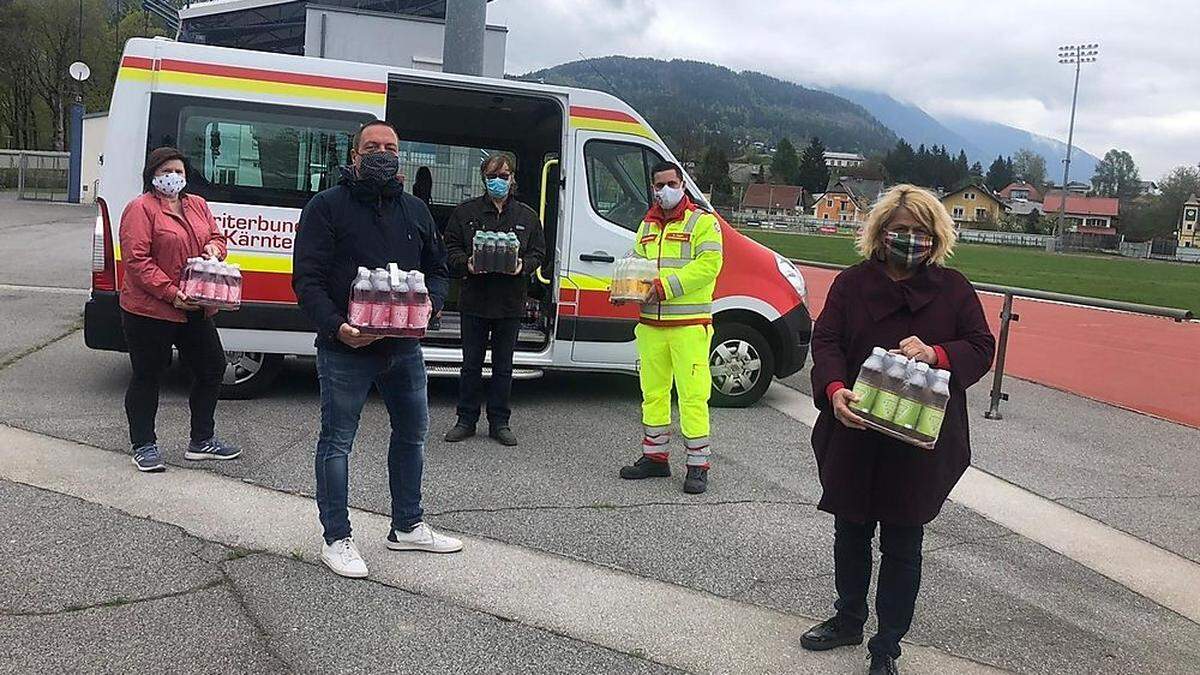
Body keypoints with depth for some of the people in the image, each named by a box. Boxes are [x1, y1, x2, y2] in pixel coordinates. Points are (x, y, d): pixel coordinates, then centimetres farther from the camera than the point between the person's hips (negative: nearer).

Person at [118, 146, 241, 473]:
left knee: (212, 368, 12)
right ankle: (144, 446, 18)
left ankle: (202, 440, 26)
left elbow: (216, 236, 22)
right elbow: (137, 260, -16)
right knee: (148, 377, 5)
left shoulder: (198, 205, 13)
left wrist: (213, 248, -4)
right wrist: (171, 293, -23)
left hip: (196, 309, 7)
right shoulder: (141, 209, -9)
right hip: (150, 311, -7)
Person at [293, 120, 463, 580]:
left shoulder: (415, 210, 13)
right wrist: (336, 327, -24)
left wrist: (428, 304, -3)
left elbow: (437, 268, 19)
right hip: (345, 348, -5)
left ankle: (408, 527, 31)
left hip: (404, 347, 6)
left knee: (412, 434, 15)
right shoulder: (327, 206, -4)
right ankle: (337, 539, 16)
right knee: (337, 441, 3)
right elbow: (307, 279, -10)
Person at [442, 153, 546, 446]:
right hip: (475, 301, -1)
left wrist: (523, 265, -12)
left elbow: (539, 253, 9)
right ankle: (466, 420, 18)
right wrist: (466, 264, -15)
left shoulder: (527, 216, 8)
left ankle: (499, 422, 19)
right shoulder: (466, 212, 5)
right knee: (471, 364, 7)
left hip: (511, 304, 1)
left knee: (504, 366, 9)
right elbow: (451, 249, 5)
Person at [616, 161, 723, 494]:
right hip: (650, 323, 7)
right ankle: (655, 457, 24)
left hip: (689, 325, -6)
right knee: (653, 392, 12)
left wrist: (666, 286, -19)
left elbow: (709, 264, -14)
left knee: (692, 395, -6)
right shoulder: (647, 226, 19)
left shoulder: (702, 222, -2)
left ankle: (698, 466, 1)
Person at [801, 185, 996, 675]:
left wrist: (936, 354, -23)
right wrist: (834, 390, -26)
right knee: (850, 533, 16)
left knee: (902, 543, 8)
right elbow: (826, 340, -7)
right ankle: (849, 619, 38)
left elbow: (982, 348, -2)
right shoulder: (851, 283, 1)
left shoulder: (954, 289, 0)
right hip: (854, 436, 2)